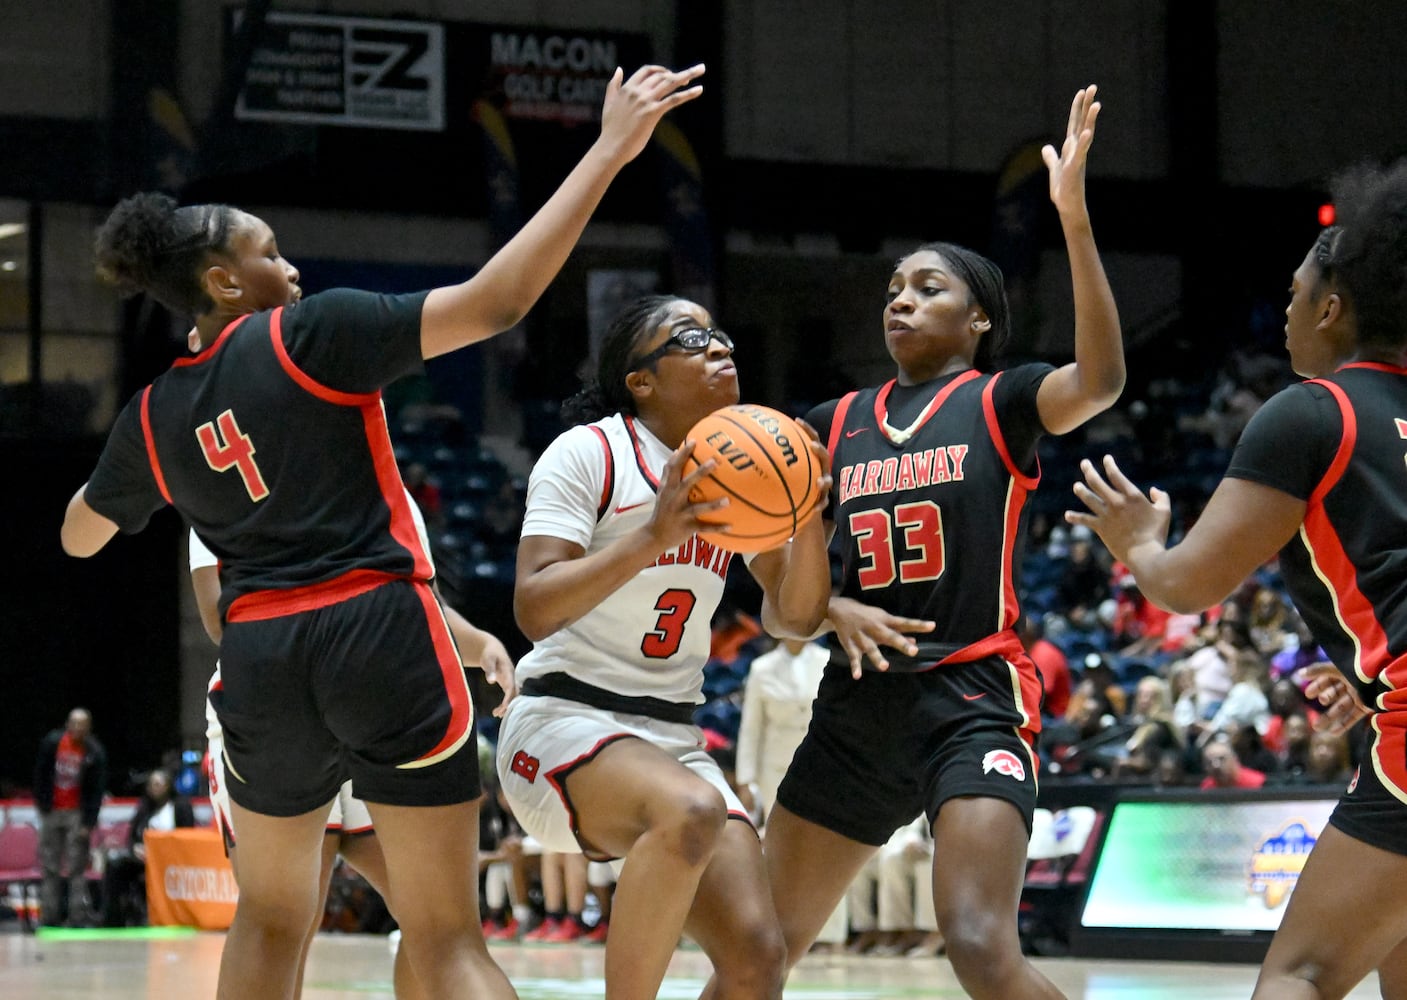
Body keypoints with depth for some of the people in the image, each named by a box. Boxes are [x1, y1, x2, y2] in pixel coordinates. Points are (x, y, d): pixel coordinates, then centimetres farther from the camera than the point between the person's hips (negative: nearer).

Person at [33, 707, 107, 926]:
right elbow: (40, 776, 8)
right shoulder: (51, 744, -1)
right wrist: (42, 806, 3)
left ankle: (79, 918, -7)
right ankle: (50, 917, 8)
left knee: (77, 869, -7)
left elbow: (97, 790, -6)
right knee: (50, 869, 4)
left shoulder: (95, 753, -7)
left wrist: (88, 823, -11)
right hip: (52, 811, 3)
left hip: (77, 814, -3)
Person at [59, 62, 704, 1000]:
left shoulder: (153, 415, 9)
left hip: (261, 659, 5)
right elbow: (494, 300, -15)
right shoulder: (310, 334, -6)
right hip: (380, 636, -4)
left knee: (270, 918, 24)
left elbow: (79, 535, 27)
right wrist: (610, 149, -13)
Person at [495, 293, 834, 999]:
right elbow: (534, 610, -19)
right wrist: (654, 535, -29)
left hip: (671, 740, 6)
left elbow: (794, 618, 8)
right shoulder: (589, 451, -9)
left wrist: (808, 521, -10)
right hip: (563, 722, -6)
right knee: (690, 810, -39)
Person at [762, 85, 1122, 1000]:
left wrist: (1074, 215, -32)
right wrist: (838, 612, -7)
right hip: (859, 707, 6)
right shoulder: (836, 426, 14)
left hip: (973, 699, -5)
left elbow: (1100, 379, -22)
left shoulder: (1001, 403, 0)